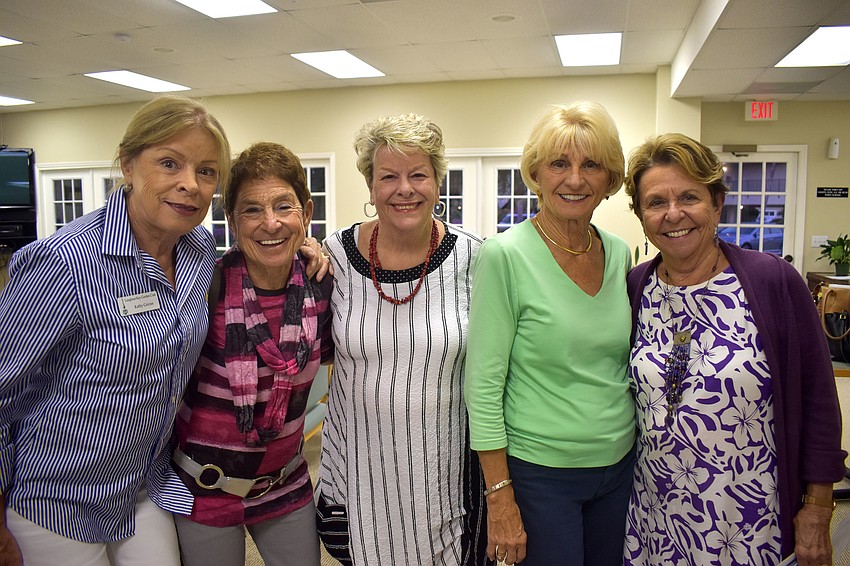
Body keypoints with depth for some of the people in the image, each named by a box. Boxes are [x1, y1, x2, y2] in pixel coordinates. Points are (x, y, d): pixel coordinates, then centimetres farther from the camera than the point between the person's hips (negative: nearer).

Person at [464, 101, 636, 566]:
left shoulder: (620, 255, 1)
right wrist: (500, 499, -15)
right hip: (538, 475, -5)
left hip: (618, 467, 6)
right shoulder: (505, 256, -16)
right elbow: (483, 386, -16)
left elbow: (626, 366, 12)